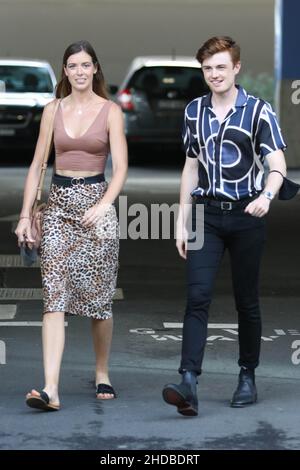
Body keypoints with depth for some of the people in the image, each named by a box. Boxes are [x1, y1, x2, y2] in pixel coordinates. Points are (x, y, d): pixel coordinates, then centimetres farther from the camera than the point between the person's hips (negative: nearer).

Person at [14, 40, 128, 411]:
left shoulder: (110, 111, 0)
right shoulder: (53, 111, 8)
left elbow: (120, 168, -7)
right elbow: (37, 165, 10)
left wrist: (104, 205, -22)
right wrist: (25, 215, 4)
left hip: (96, 201, -2)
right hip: (58, 203, 2)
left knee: (98, 295, 4)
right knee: (54, 295, -9)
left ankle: (102, 374, 25)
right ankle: (50, 389, -17)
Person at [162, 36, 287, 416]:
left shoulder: (258, 111, -4)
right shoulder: (194, 111, 9)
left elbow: (277, 166, -11)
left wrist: (266, 195, -32)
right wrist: (182, 222, 12)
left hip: (245, 215, -2)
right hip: (207, 214, 2)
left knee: (246, 300, 7)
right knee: (197, 296, -11)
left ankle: (247, 377, 22)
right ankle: (188, 383, -20)